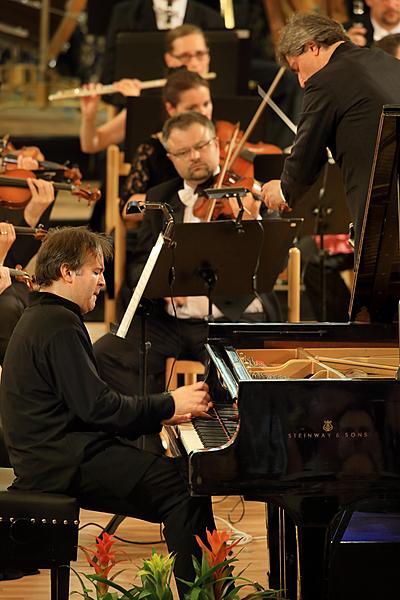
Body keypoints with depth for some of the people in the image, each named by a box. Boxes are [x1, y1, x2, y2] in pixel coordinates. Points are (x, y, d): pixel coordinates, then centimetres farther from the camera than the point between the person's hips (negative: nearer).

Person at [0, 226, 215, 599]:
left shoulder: (42, 318, 19)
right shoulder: (59, 324, -15)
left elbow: (87, 402, 19)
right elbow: (96, 406, -20)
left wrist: (160, 415, 10)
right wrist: (169, 406, -11)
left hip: (54, 453, 11)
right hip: (64, 463, -11)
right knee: (183, 487, -18)